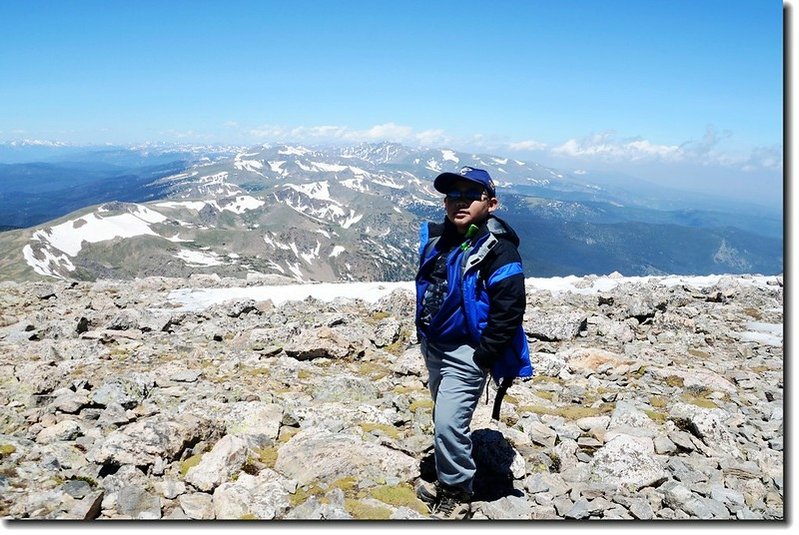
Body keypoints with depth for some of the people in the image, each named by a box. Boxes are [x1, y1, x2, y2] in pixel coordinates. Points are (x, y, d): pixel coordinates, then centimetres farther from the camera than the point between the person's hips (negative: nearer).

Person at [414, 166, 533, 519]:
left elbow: (509, 310, -21)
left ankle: (458, 495, 15)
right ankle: (447, 481, 40)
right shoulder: (436, 238, 1)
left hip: (466, 354, -7)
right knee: (444, 418, 20)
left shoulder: (498, 251, -19)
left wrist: (482, 357, -18)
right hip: (433, 346, 7)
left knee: (448, 424, -9)